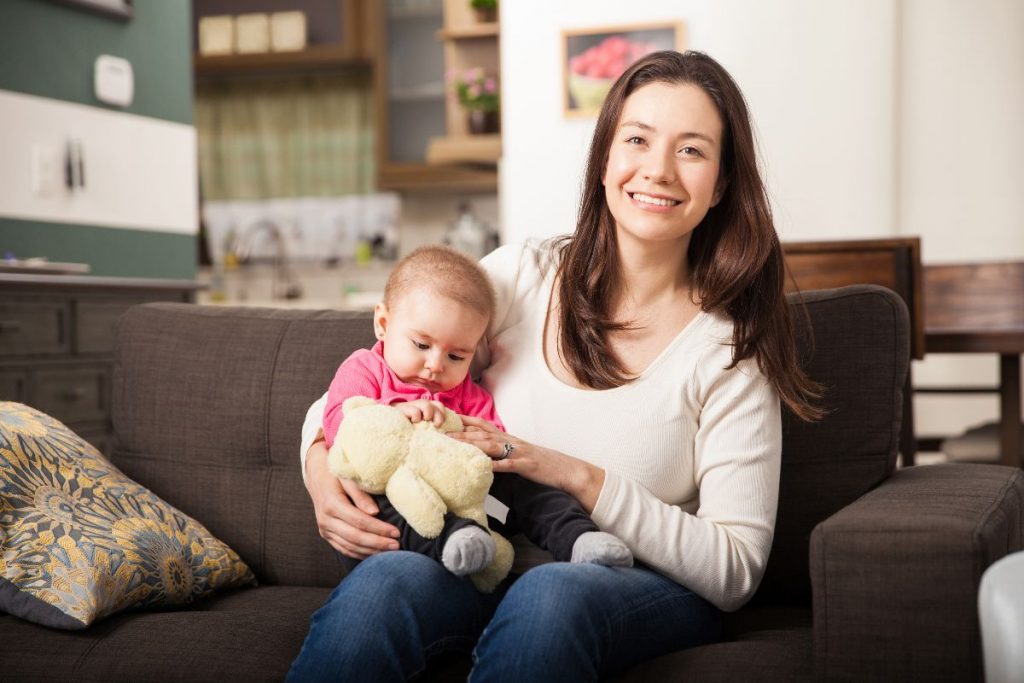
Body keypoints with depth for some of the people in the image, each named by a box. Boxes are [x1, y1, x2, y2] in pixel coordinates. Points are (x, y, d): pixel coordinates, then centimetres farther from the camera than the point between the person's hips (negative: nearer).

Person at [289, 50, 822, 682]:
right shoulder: (520, 276, 1)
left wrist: (580, 477, -18)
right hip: (485, 561, 2)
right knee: (384, 581, -33)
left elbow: (736, 572, -8)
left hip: (648, 588, -1)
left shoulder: (732, 346, -5)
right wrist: (323, 473, -15)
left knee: (550, 596, -38)